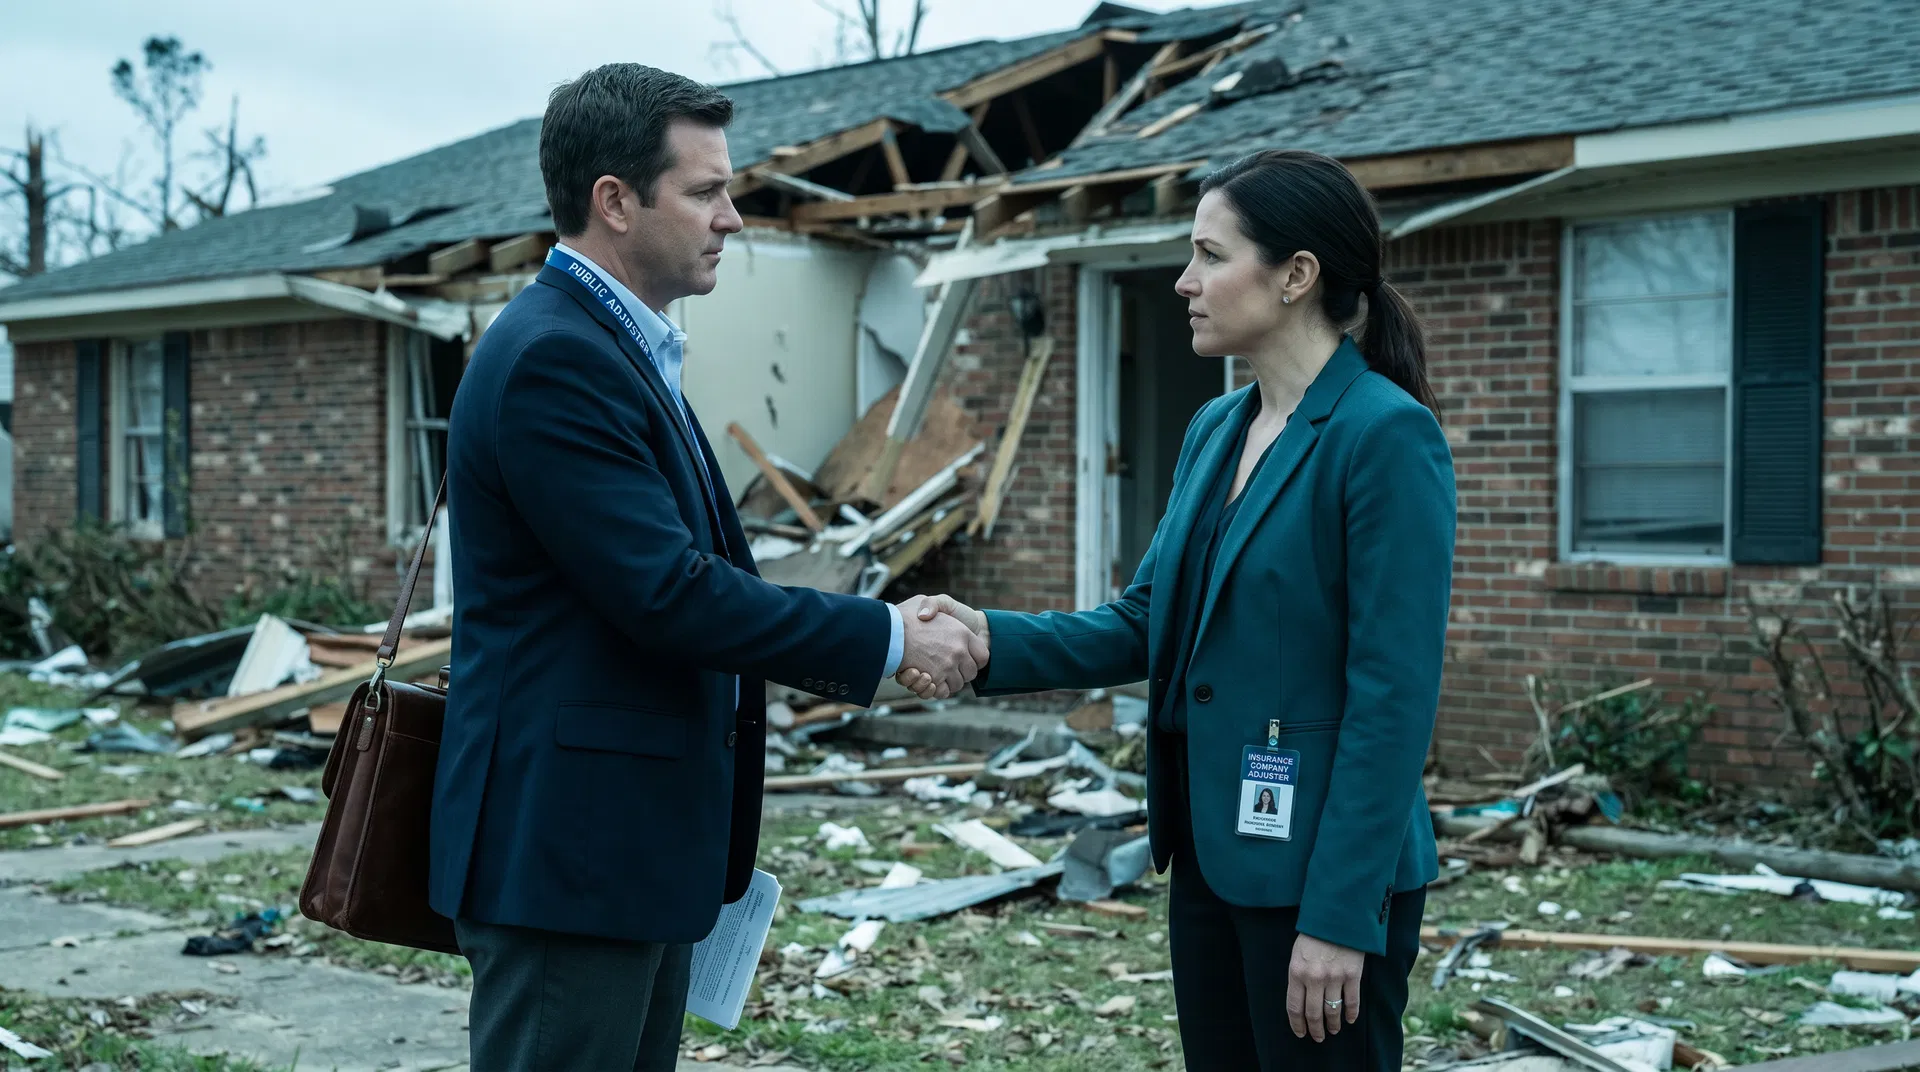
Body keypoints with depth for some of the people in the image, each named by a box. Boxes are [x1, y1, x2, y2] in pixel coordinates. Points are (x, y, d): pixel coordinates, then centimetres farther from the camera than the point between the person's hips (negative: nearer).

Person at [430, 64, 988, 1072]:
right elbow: (667, 593, -23)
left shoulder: (617, 345, 15)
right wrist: (890, 636, -15)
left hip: (633, 837, 10)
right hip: (568, 841, -10)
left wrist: (861, 644, 11)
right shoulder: (552, 356, -18)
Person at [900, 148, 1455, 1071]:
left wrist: (1342, 916, -20)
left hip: (1322, 871, -8)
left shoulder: (1385, 434, -15)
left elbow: (1394, 696, -18)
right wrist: (993, 640, -6)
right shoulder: (1216, 430, 10)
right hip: (1213, 855, 8)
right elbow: (1145, 626, 11)